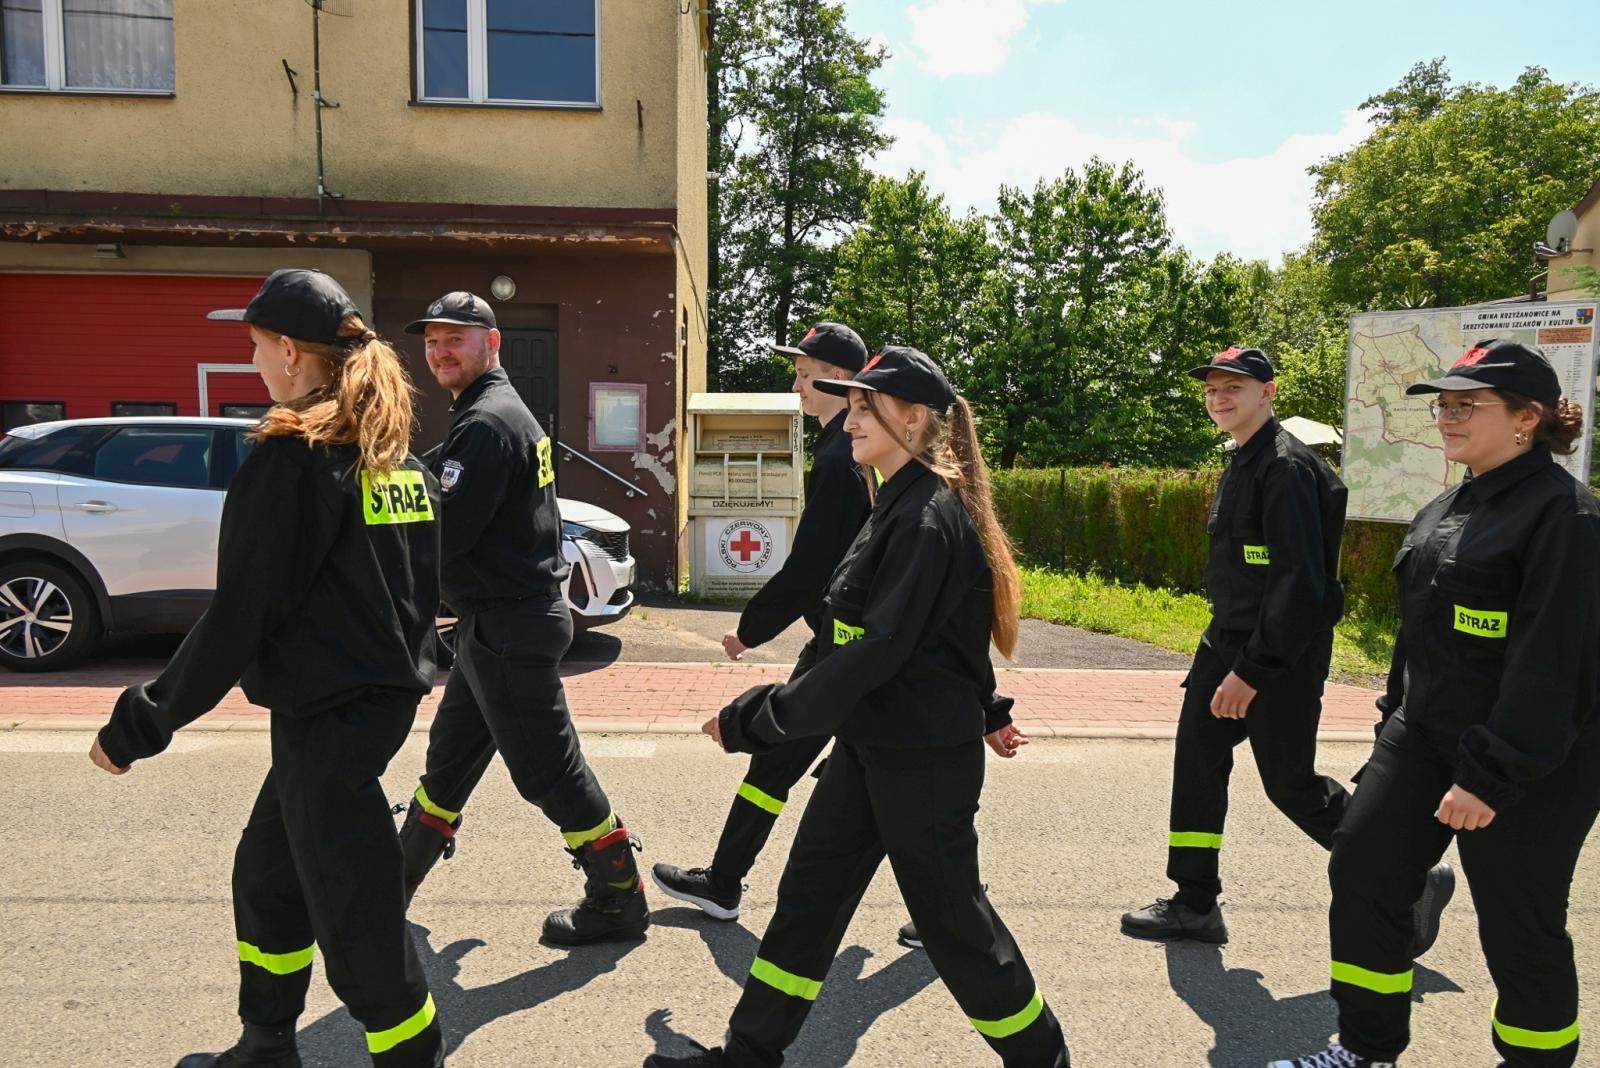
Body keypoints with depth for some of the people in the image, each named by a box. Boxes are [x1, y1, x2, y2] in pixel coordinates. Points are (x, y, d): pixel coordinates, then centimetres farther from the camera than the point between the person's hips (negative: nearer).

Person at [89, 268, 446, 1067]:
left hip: (330, 715, -9)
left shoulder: (288, 458, -17)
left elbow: (238, 616, -18)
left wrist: (140, 723, -8)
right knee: (266, 875, 24)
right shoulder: (396, 453, 9)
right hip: (382, 693, 9)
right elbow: (421, 580, 15)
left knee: (352, 915, 3)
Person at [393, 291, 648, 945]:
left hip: (508, 628, -10)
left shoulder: (487, 423, -17)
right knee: (449, 755, 22)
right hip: (496, 621, 10)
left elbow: (444, 534, -22)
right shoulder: (506, 412, 16)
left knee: (548, 770, -1)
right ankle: (400, 879, 40)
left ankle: (618, 900, 12)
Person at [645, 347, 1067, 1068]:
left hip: (924, 757, -9)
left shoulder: (926, 518, -21)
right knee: (807, 895, 14)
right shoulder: (901, 506, 9)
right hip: (869, 745, 9)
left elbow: (877, 650, -26)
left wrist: (757, 720, -23)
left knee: (949, 914, 8)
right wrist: (985, 710, 27)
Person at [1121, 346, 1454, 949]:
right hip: (1227, 642, 9)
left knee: (1290, 783, 2)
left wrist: (1253, 669, -25)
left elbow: (1301, 580, -25)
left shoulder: (1286, 468, -18)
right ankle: (1194, 905, 20)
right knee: (1196, 760, 8)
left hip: (1280, 654, -9)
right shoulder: (1242, 463, 12)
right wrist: (1229, 652, 18)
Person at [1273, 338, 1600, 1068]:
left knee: (1519, 927, 7)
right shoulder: (1450, 508, 11)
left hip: (1531, 759, -8)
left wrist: (1494, 776, -24)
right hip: (1426, 734, 8)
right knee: (1360, 874, 7)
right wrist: (1395, 722, 18)